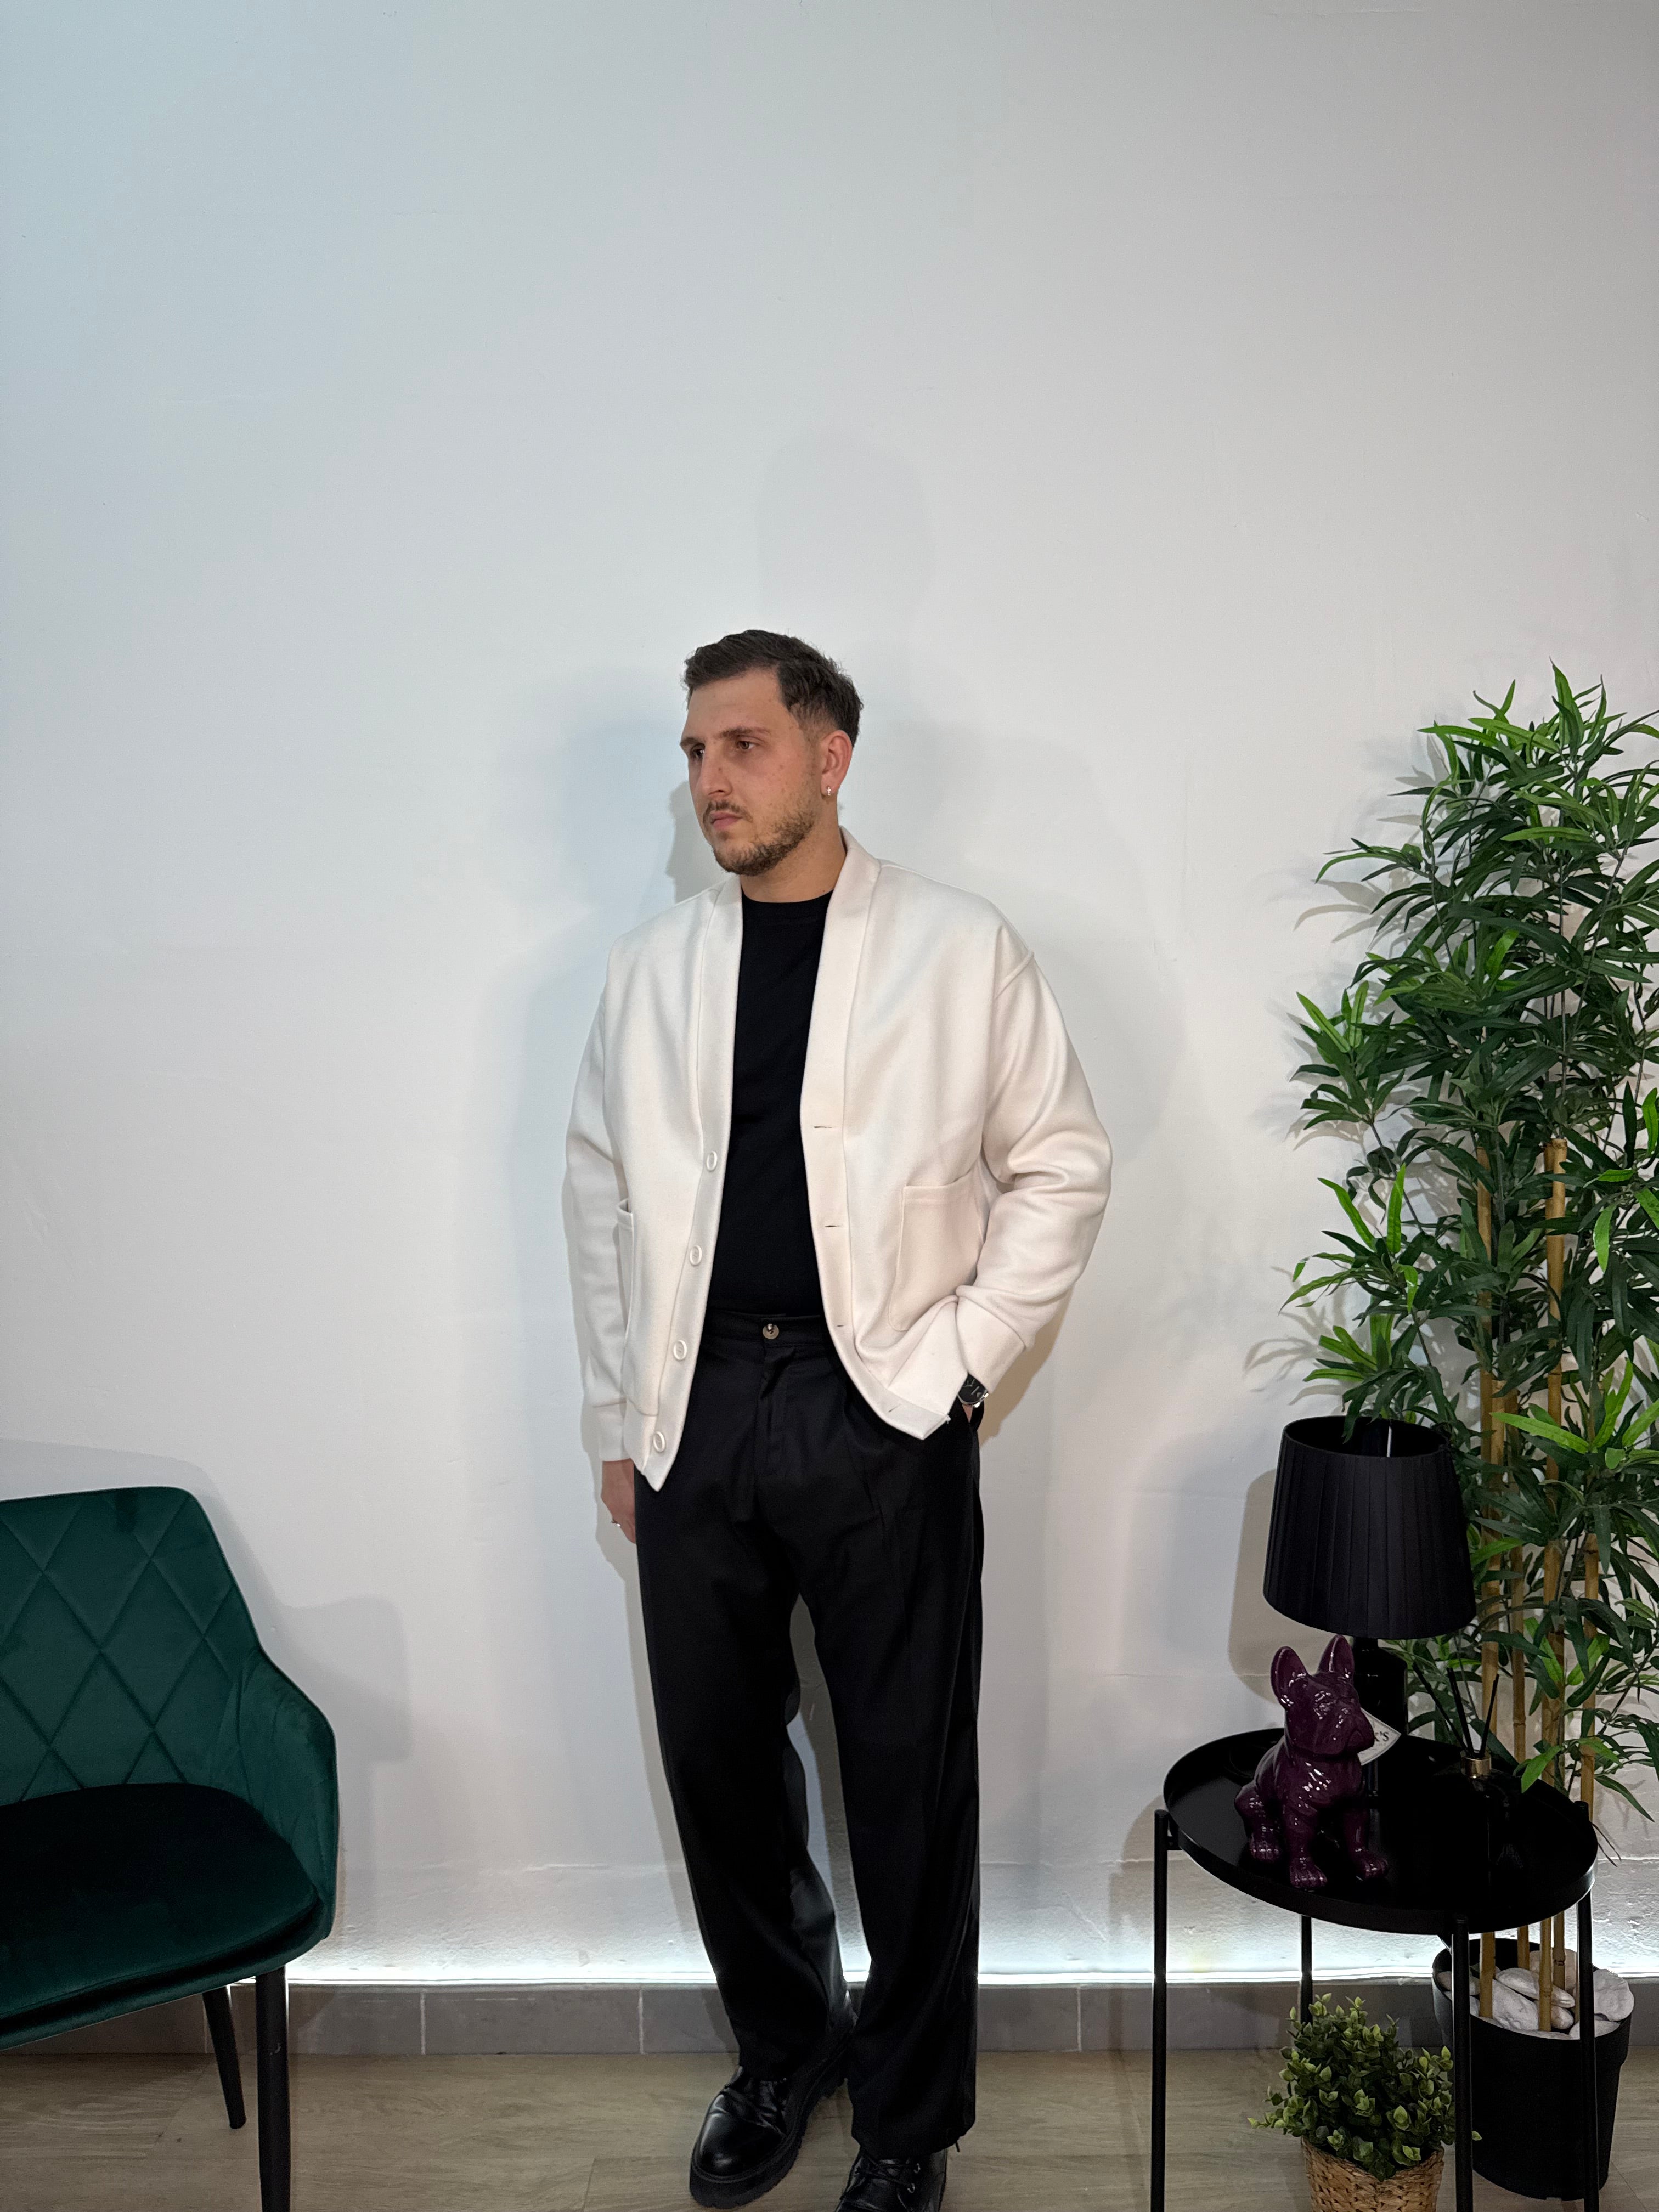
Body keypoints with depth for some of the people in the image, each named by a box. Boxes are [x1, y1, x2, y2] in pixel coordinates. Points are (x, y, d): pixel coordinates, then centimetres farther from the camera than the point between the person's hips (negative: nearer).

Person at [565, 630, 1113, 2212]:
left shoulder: (962, 949, -2)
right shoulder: (651, 967, 8)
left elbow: (1061, 1166, 1)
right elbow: (602, 1193, 12)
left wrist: (960, 1360, -6)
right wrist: (618, 1419, 9)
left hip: (879, 1415, -3)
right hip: (695, 1413, 4)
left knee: (908, 1782, 8)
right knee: (716, 1760, 15)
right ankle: (780, 2051, 40)